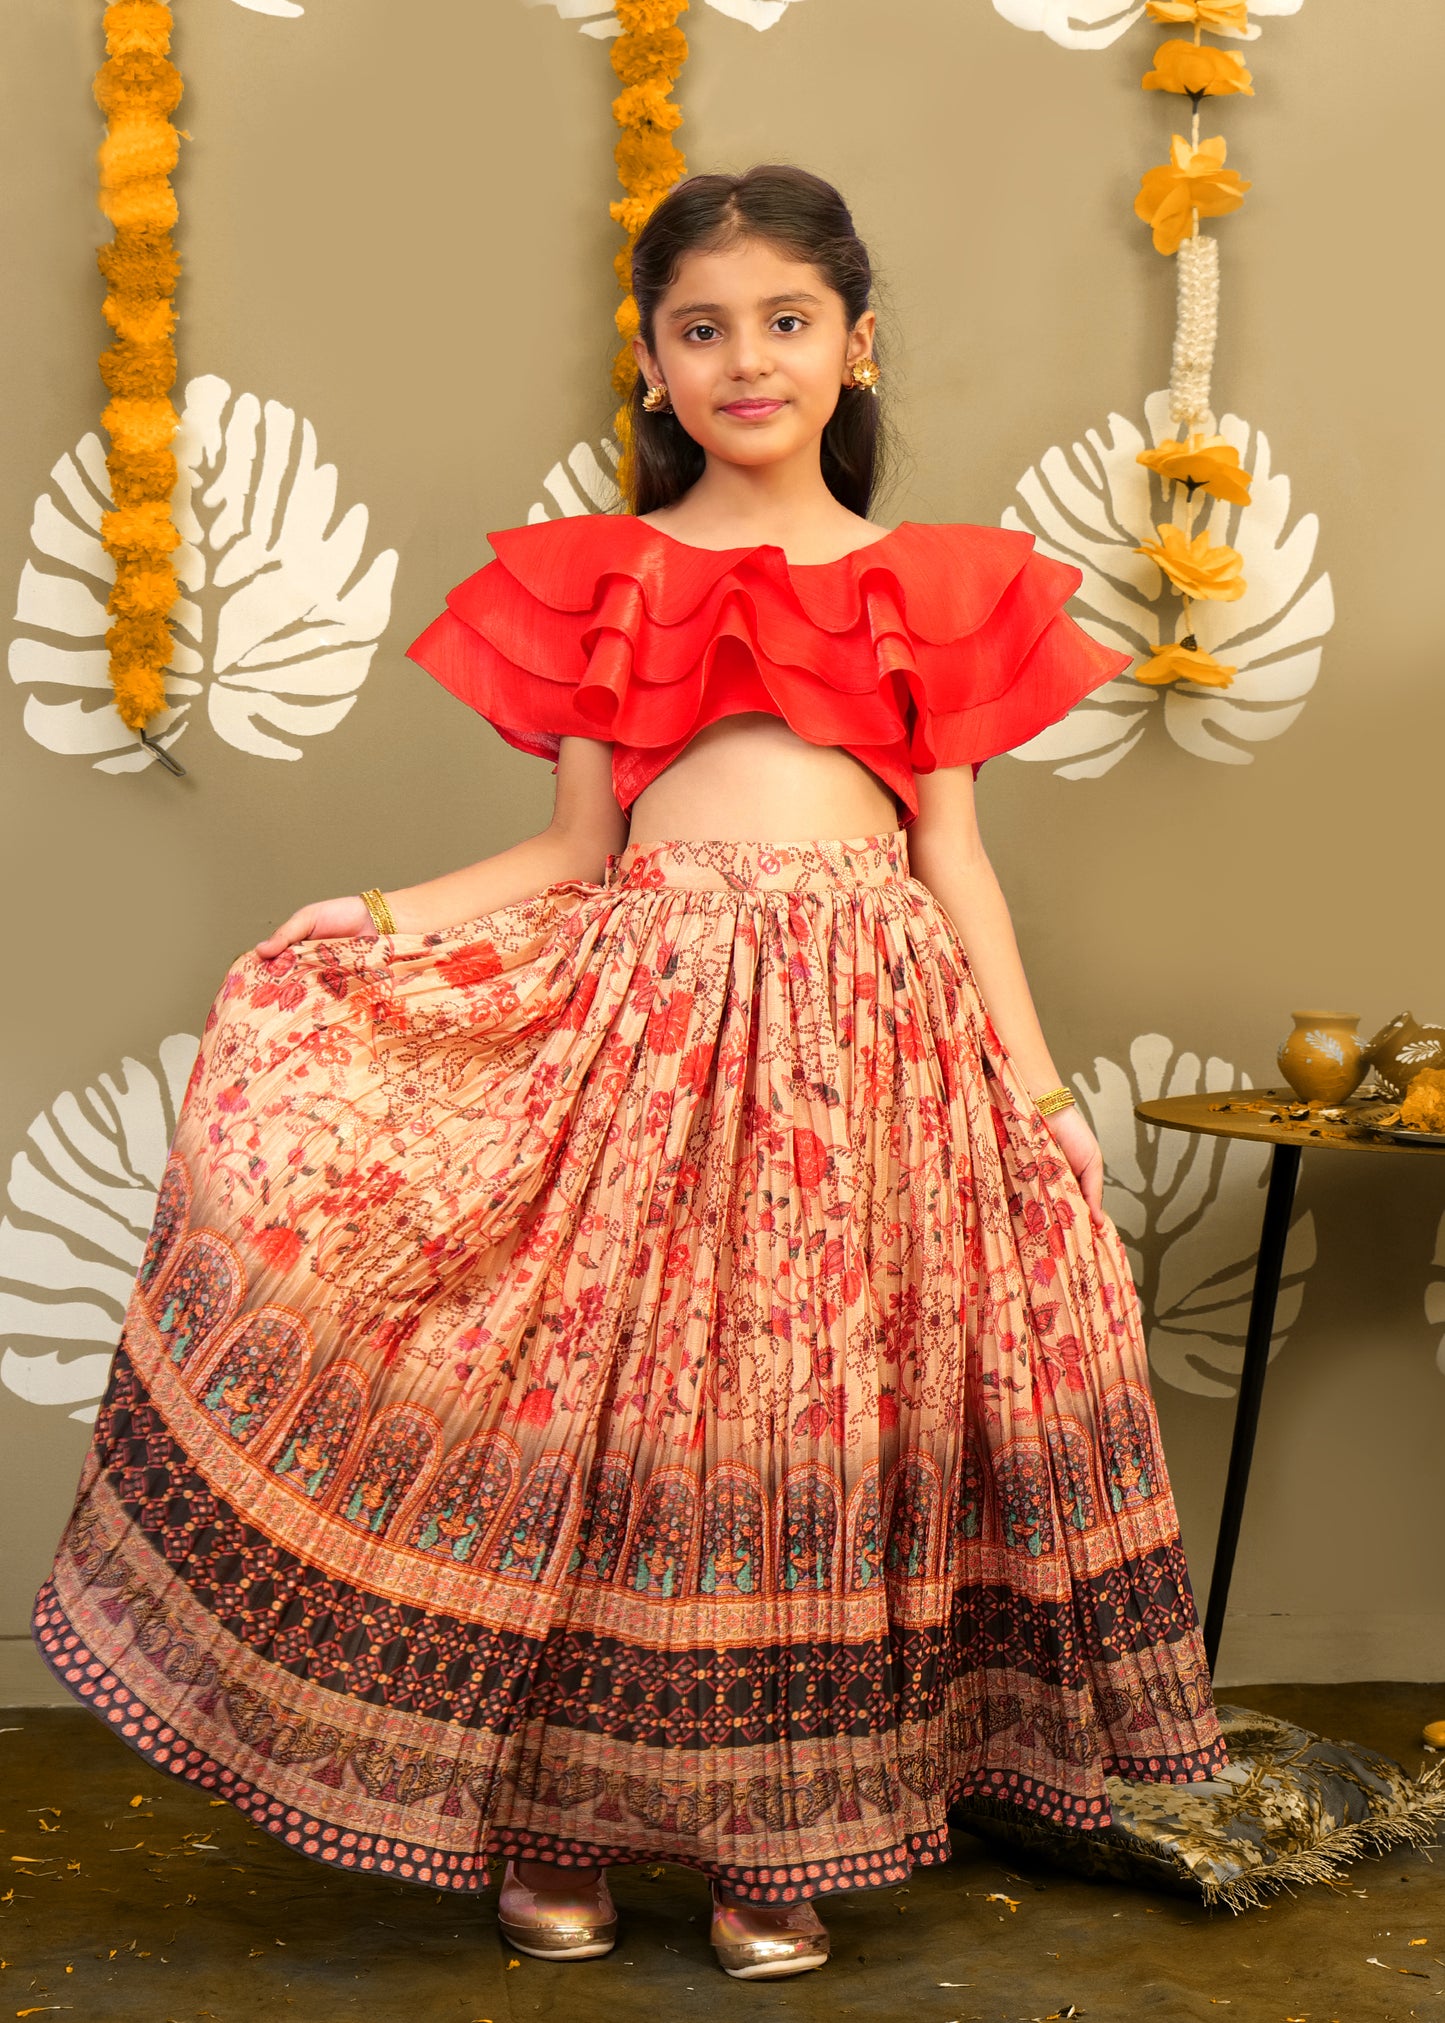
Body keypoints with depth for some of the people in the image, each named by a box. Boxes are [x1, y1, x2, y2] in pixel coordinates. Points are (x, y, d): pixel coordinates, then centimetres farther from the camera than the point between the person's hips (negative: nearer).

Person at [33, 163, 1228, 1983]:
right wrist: (380, 918, -3)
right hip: (641, 1013, 0)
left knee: (816, 1414, 2)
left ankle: (768, 1836, 16)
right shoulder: (595, 580, 12)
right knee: (605, 1404, -1)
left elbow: (954, 855, 10)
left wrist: (1036, 1086, 3)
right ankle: (557, 1812, 16)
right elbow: (578, 846, 10)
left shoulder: (935, 588, 12)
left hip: (872, 1022, 1)